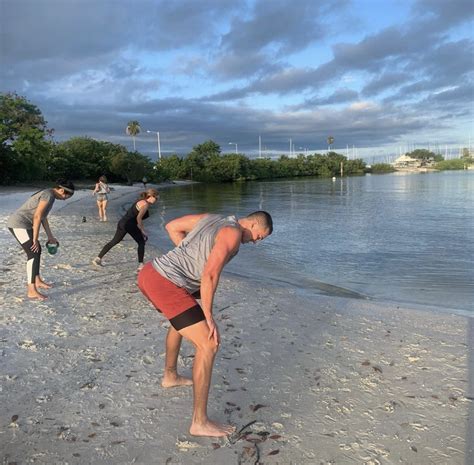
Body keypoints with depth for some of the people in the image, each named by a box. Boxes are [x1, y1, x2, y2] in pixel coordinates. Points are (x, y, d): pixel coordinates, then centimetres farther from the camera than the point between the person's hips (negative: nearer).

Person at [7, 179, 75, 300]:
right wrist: (35, 239, -19)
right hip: (18, 224, -10)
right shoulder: (49, 195, -17)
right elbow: (37, 216, -22)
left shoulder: (49, 195, 14)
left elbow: (43, 217, 22)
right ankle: (32, 291, -10)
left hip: (21, 224, 10)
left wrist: (50, 237, 25)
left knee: (37, 250, 20)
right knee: (33, 254, -11)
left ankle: (37, 281, 32)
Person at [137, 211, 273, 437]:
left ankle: (170, 376, 54)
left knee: (182, 320, 36)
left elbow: (172, 227, 23)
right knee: (208, 345, -5)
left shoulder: (210, 217, 19)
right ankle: (200, 422, 2)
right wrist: (209, 317, -10)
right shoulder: (233, 233, -7)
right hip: (166, 285, -10)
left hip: (149, 273, 10)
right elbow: (209, 274, -17)